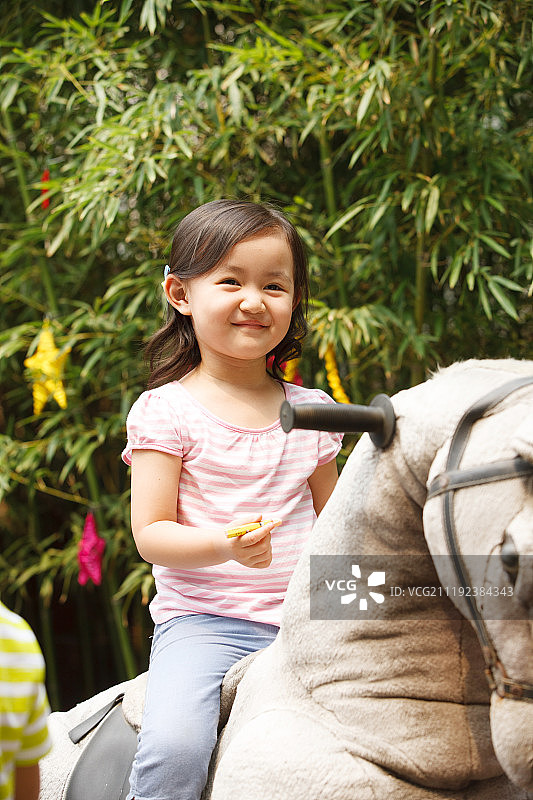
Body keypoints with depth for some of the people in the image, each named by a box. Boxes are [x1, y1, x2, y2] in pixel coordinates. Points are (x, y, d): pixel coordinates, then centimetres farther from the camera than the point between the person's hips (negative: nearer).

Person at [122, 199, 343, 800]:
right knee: (175, 748, -29)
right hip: (201, 619, -4)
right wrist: (225, 546, -26)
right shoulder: (165, 410, -3)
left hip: (302, 621, 4)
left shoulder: (312, 411, 11)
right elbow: (151, 534, -8)